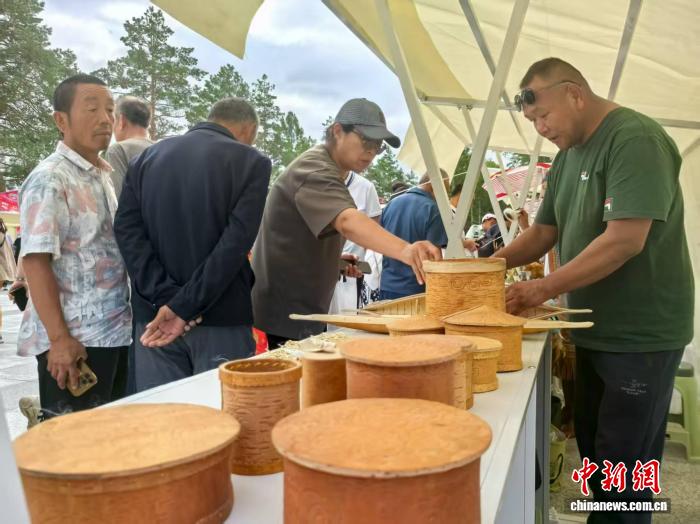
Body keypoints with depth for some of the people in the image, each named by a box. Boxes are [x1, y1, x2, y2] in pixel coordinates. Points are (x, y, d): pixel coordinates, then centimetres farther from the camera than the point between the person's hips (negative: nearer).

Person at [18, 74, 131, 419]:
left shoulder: (101, 176, 12)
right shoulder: (50, 179, -14)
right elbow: (35, 262, -19)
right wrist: (59, 338, -21)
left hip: (109, 332, 8)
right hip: (72, 340, -8)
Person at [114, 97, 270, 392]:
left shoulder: (147, 157, 11)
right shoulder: (251, 162, -2)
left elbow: (126, 229, -1)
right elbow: (236, 242, -15)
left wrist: (165, 296, -9)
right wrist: (183, 307, -15)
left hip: (153, 316, 4)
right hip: (221, 319, -4)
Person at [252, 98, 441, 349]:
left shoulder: (326, 168, 14)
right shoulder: (315, 170, -19)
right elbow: (348, 221, -39)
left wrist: (336, 259, 9)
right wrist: (404, 250, -54)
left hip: (304, 309, 10)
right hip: (285, 310, -10)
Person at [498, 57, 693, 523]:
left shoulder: (635, 139, -17)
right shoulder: (568, 156, 10)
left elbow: (626, 239, -25)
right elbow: (544, 232, 12)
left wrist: (543, 289, -22)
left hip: (640, 336, -8)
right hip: (595, 331, 8)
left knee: (621, 472, 2)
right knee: (595, 454, 18)